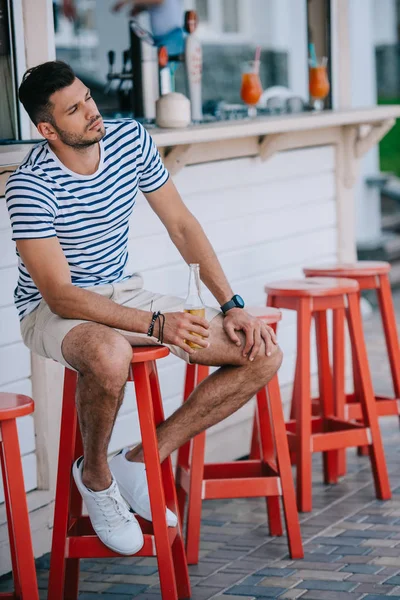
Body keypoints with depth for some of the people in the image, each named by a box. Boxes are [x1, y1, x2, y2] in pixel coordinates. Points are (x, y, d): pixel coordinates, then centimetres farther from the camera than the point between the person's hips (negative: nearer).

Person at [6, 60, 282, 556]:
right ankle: (95, 474, -11)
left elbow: (182, 227, 3)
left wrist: (232, 307, -5)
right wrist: (154, 324, -31)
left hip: (124, 292, 6)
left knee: (263, 355, -7)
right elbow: (59, 293, -25)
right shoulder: (30, 185, -23)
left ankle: (142, 460, 1)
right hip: (53, 310, -6)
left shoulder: (130, 139, -5)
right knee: (110, 356, -44)